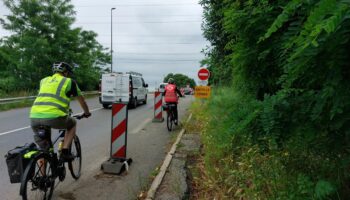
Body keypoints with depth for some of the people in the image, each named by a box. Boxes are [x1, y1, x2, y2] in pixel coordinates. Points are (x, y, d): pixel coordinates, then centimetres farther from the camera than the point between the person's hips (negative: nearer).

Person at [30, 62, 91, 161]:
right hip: (54, 117, -4)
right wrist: (87, 112, 44)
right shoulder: (69, 82, 14)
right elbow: (81, 99, 26)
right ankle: (65, 152, 16)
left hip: (34, 118, 4)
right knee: (72, 124, 27)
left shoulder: (44, 80, 27)